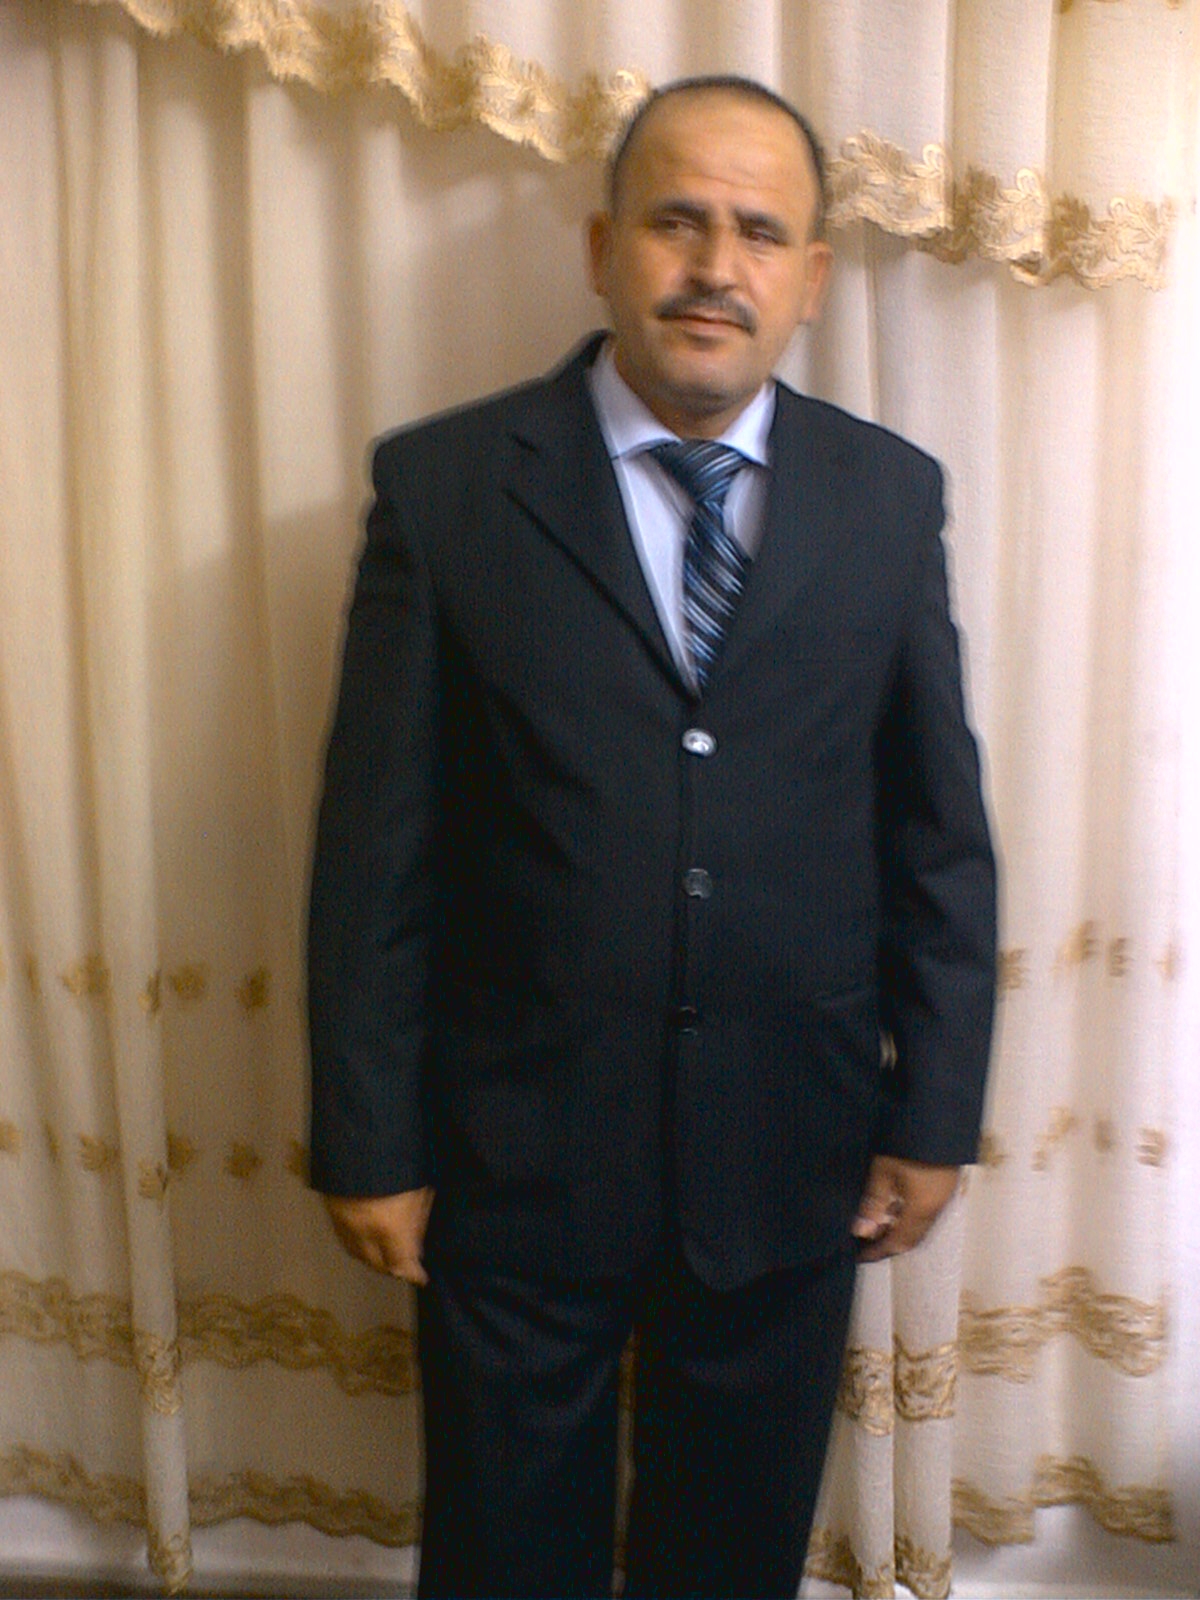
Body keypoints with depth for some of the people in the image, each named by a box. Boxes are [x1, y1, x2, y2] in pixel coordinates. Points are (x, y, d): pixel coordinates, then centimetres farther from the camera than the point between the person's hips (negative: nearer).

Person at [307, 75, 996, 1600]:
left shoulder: (891, 496, -1)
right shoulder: (445, 484, -7)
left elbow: (941, 830, 2)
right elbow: (379, 844, -7)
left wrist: (935, 1110, 2)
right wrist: (368, 1139, -6)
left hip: (796, 1157, 2)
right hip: (518, 1151, -1)